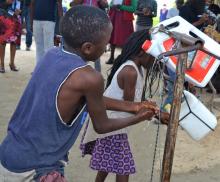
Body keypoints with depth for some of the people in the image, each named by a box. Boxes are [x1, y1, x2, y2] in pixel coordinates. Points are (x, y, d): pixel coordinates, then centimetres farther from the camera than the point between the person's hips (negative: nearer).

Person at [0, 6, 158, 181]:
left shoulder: (52, 54, -1)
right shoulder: (89, 78, -23)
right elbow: (102, 126, -5)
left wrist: (131, 106, 17)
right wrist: (138, 117, 10)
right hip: (33, 167, -8)